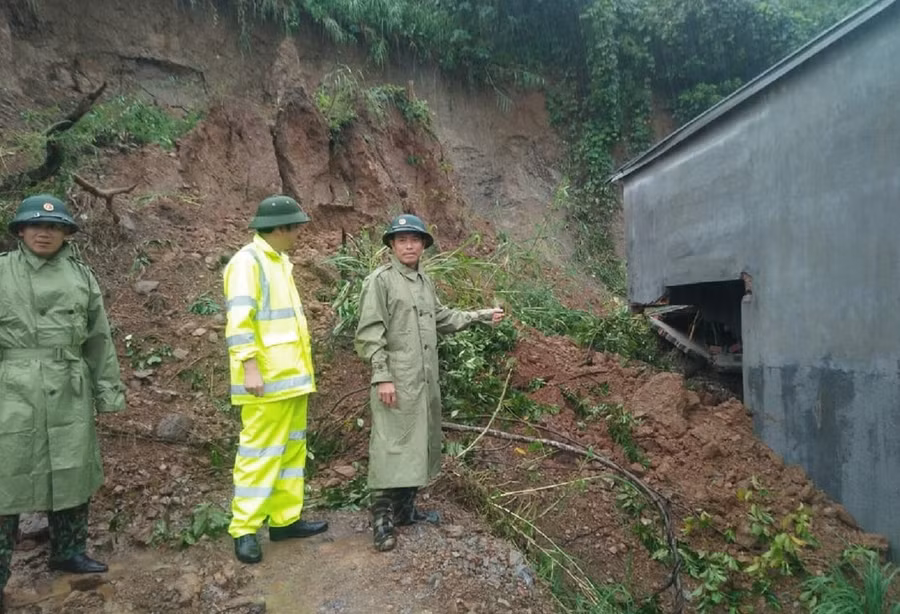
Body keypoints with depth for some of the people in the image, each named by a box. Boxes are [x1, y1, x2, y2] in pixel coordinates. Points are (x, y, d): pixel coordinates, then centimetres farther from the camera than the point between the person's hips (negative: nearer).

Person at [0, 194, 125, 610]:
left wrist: (108, 388, 7)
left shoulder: (81, 276, 9)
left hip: (69, 390, 3)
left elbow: (99, 338, 10)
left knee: (71, 470, 12)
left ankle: (68, 552, 28)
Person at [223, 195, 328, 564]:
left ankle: (286, 519, 24)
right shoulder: (247, 261, -12)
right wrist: (250, 365, -25)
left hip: (292, 375, 9)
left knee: (292, 448, 13)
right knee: (260, 451, -3)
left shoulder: (280, 260, 16)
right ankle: (245, 530, 8)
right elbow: (239, 320, -20)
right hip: (267, 379, -9)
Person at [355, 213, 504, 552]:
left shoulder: (426, 282, 15)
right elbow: (370, 333, -13)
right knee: (392, 446, -6)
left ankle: (405, 509, 25)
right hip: (396, 381, -8)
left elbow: (443, 318, 24)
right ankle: (382, 520, 3)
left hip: (425, 380, 8)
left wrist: (482, 316, 21)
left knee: (418, 444, 13)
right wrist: (382, 376, -18)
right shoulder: (380, 280, -8)